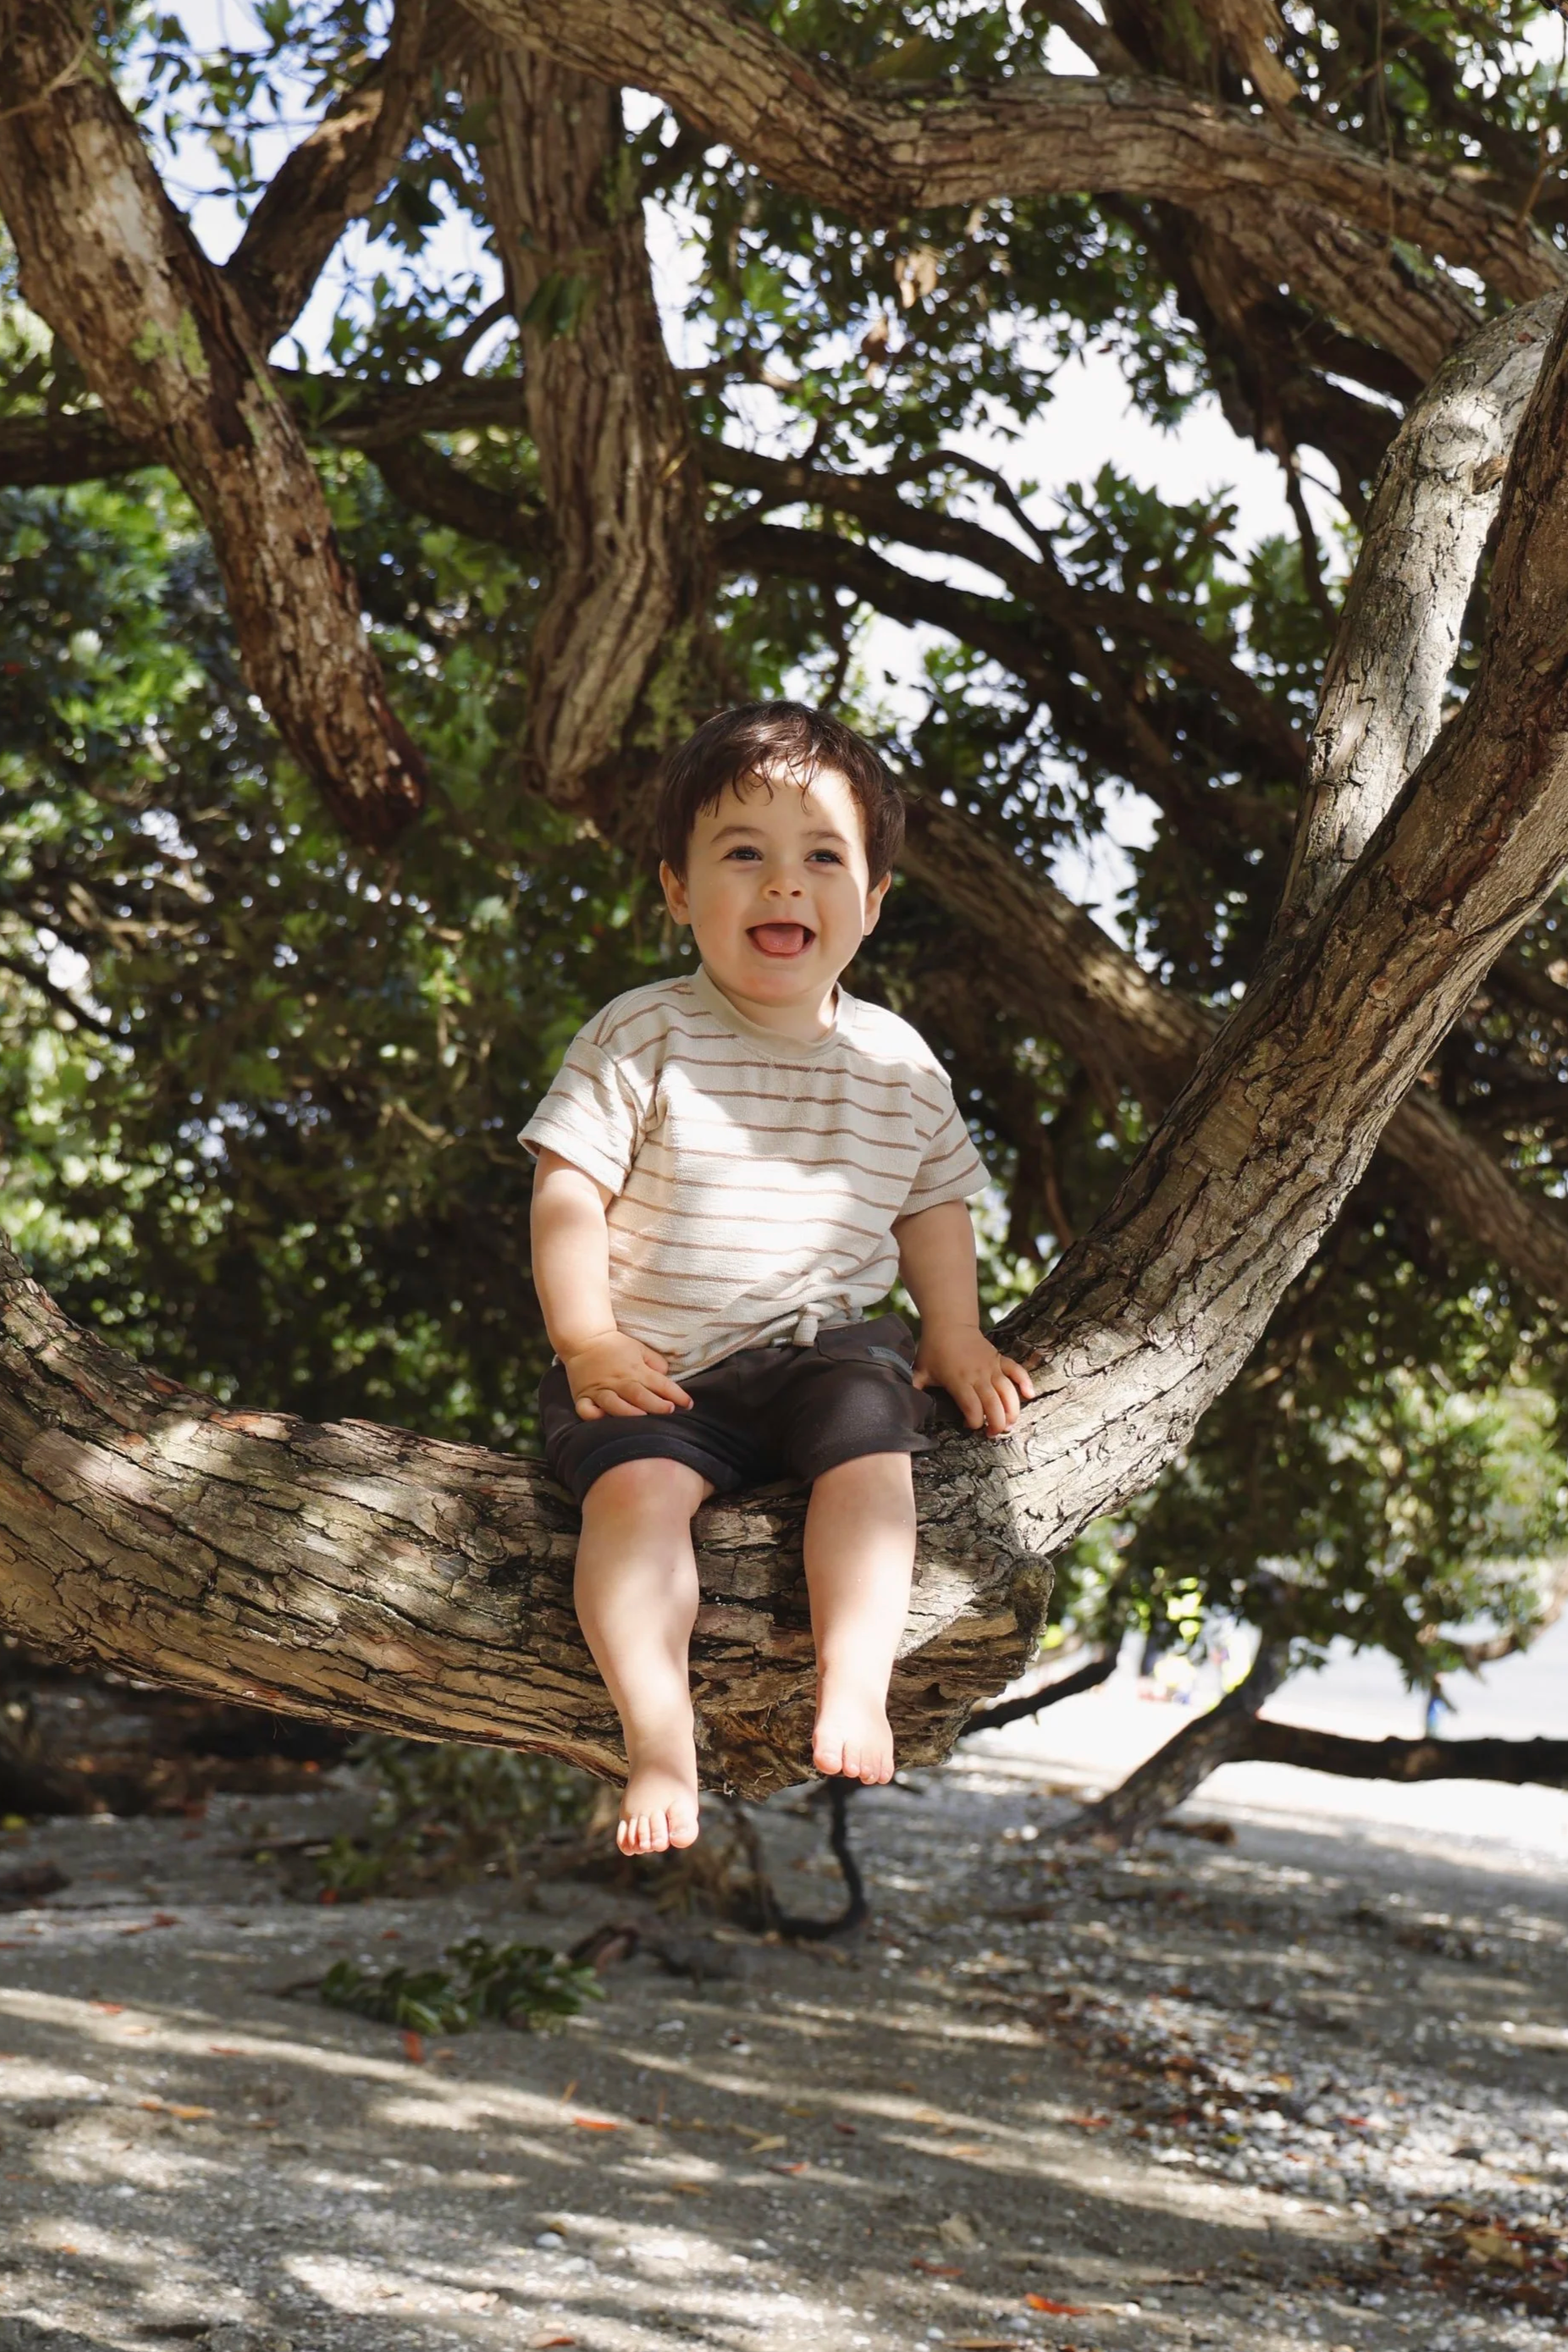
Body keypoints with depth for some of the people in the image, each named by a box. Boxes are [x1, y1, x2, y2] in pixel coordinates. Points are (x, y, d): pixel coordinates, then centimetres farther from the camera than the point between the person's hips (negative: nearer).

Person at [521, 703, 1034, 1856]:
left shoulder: (898, 1063, 7)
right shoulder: (641, 1039, -4)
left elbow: (933, 1202, 20)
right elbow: (567, 1193, -5)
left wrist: (955, 1334, 10)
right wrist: (587, 1340, -13)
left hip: (824, 1344, 2)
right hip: (654, 1369, -2)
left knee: (872, 1432, -28)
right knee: (635, 1487, -28)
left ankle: (855, 1685, -26)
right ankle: (661, 1742, -29)